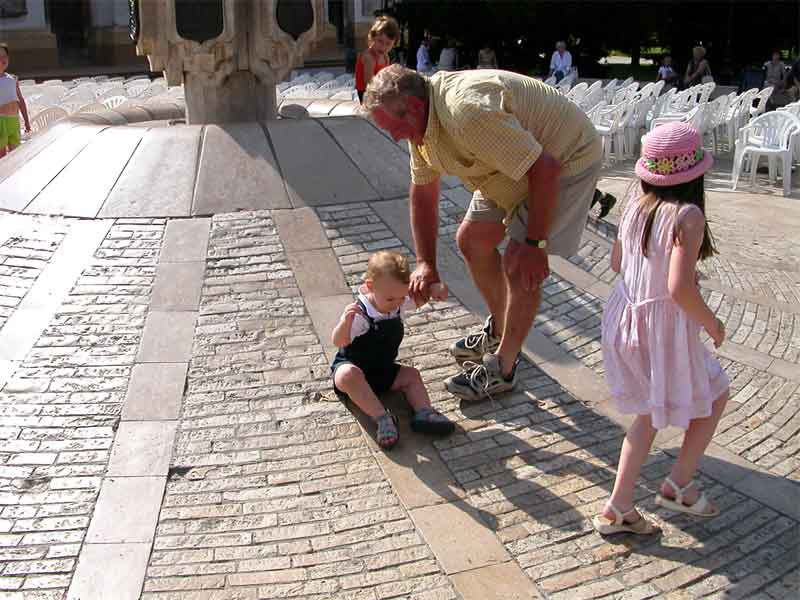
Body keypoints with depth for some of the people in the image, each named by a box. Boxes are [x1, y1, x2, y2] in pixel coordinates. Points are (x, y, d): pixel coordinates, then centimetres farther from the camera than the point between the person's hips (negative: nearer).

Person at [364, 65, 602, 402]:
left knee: (520, 266, -15)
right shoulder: (420, 123, -7)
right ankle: (500, 330, 30)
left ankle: (501, 368, 1)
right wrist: (425, 264, -4)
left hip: (566, 160, -9)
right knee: (471, 240, 11)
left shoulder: (468, 112, -37)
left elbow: (546, 169, -35)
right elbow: (423, 193, 3)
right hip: (516, 163, 9)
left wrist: (534, 243, -27)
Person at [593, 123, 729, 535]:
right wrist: (710, 322, -11)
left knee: (649, 412, 22)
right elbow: (679, 289, -28)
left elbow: (617, 263, 13)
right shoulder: (687, 215, -21)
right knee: (715, 395, 20)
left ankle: (618, 508, 20)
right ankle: (678, 486, 24)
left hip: (625, 319, 7)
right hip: (664, 327, -7)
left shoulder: (635, 207, 0)